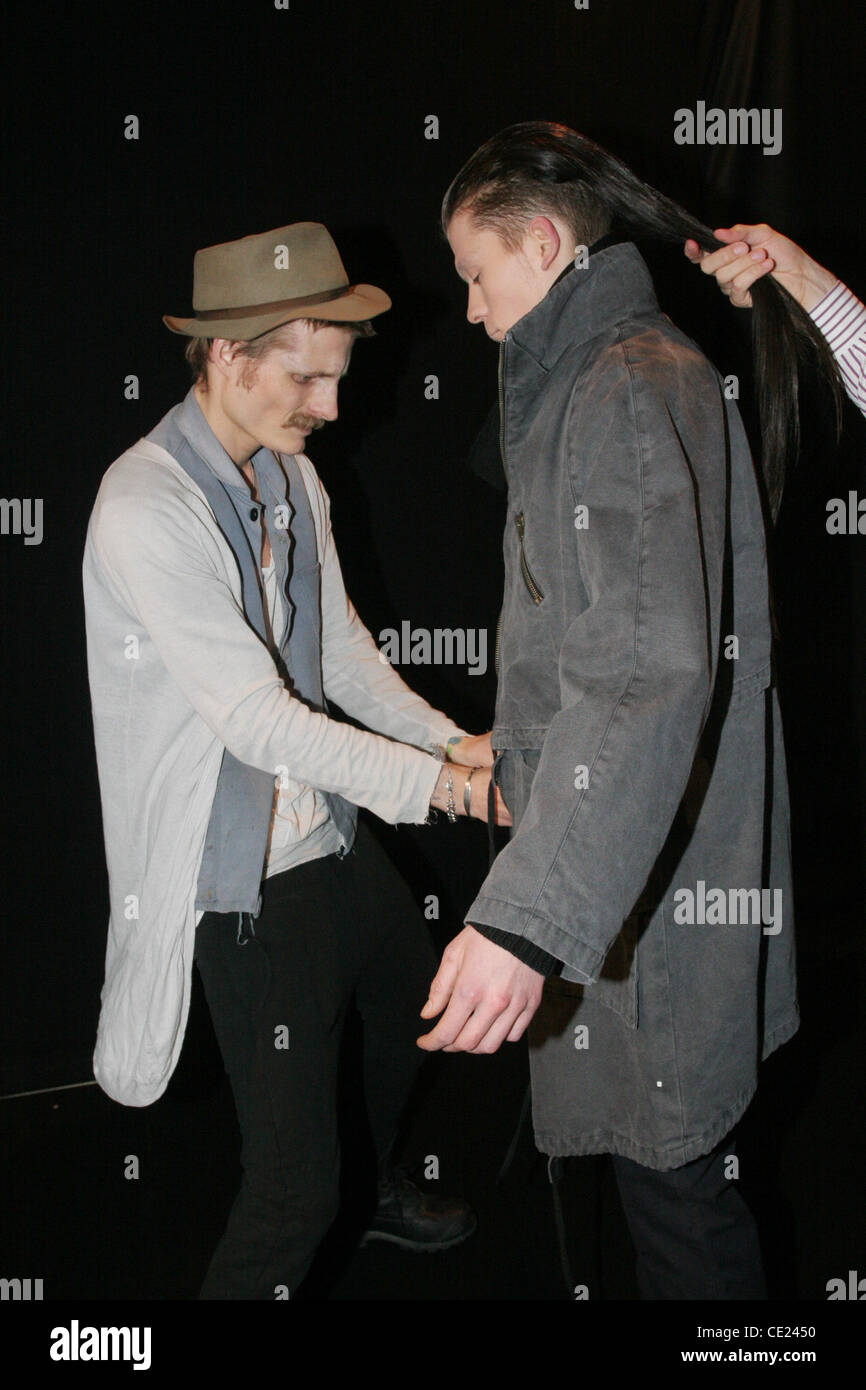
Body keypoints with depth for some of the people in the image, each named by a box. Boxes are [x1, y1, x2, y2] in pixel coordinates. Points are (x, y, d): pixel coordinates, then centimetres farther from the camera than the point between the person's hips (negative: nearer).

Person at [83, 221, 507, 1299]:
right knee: (293, 1183, -7)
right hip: (249, 887, -9)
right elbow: (260, 720, -26)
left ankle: (375, 1193, 58)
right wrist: (438, 785, -22)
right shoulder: (144, 509, -23)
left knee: (412, 1007, 30)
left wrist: (452, 742, 0)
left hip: (336, 842, 10)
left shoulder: (291, 477, 4)